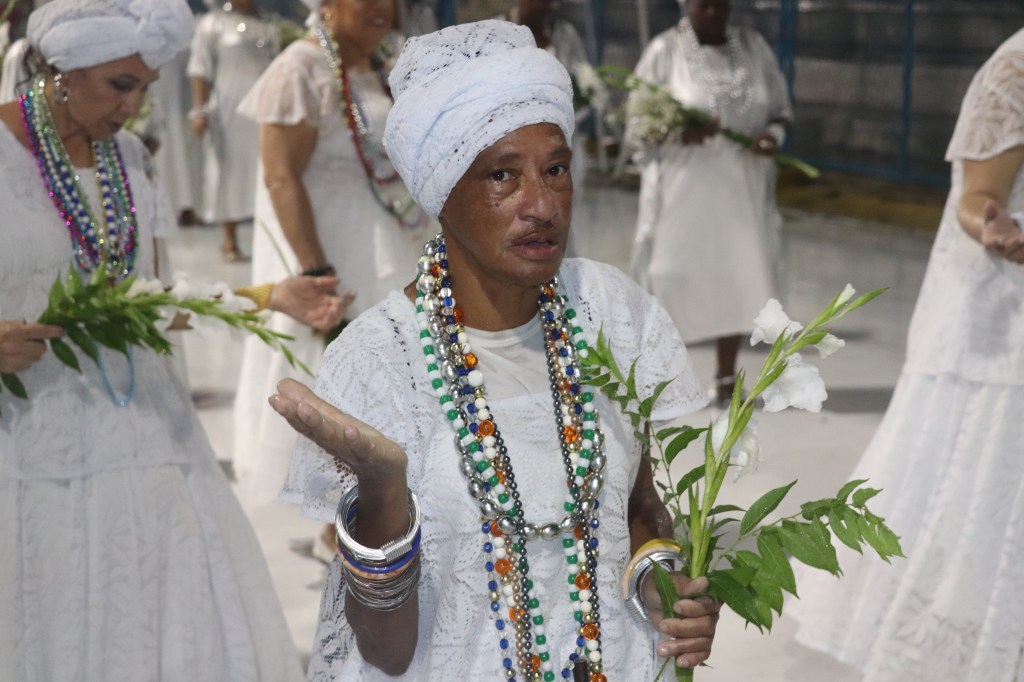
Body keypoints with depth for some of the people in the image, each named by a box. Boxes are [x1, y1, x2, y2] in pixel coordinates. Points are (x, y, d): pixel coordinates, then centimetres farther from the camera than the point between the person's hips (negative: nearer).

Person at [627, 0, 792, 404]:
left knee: (737, 276, 3)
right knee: (672, 275, 1)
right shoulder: (664, 51, -4)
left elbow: (779, 108, 11)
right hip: (682, 186, -3)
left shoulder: (753, 47, 5)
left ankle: (725, 377, 18)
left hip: (740, 187, 3)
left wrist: (773, 134, -12)